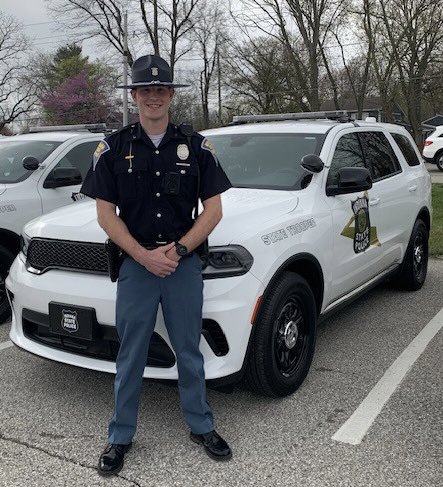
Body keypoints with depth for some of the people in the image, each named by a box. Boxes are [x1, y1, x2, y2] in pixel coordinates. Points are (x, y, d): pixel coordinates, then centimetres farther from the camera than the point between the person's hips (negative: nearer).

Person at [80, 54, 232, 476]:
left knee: (189, 352, 12)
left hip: (184, 264, 1)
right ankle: (120, 437, 24)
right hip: (135, 265, 0)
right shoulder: (114, 148, 1)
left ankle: (201, 426, 30)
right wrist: (145, 256, -12)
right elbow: (105, 213, -2)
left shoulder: (195, 146, 3)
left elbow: (213, 209, 1)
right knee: (130, 357, 9)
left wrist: (178, 250, -11)